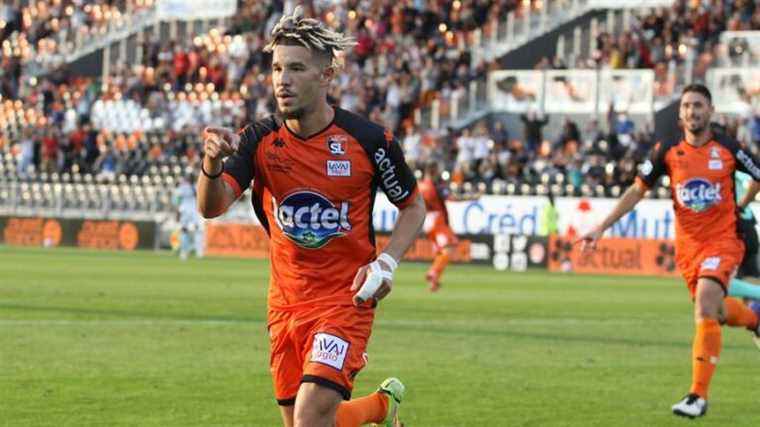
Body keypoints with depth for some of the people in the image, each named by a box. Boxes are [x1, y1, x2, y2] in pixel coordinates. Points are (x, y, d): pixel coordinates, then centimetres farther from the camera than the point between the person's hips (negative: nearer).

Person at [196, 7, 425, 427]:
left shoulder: (368, 140, -10)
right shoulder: (259, 139, -5)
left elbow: (413, 207, 4)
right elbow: (211, 206, -18)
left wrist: (386, 262, -13)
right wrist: (212, 162, -39)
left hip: (345, 300, -4)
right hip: (285, 304, 4)